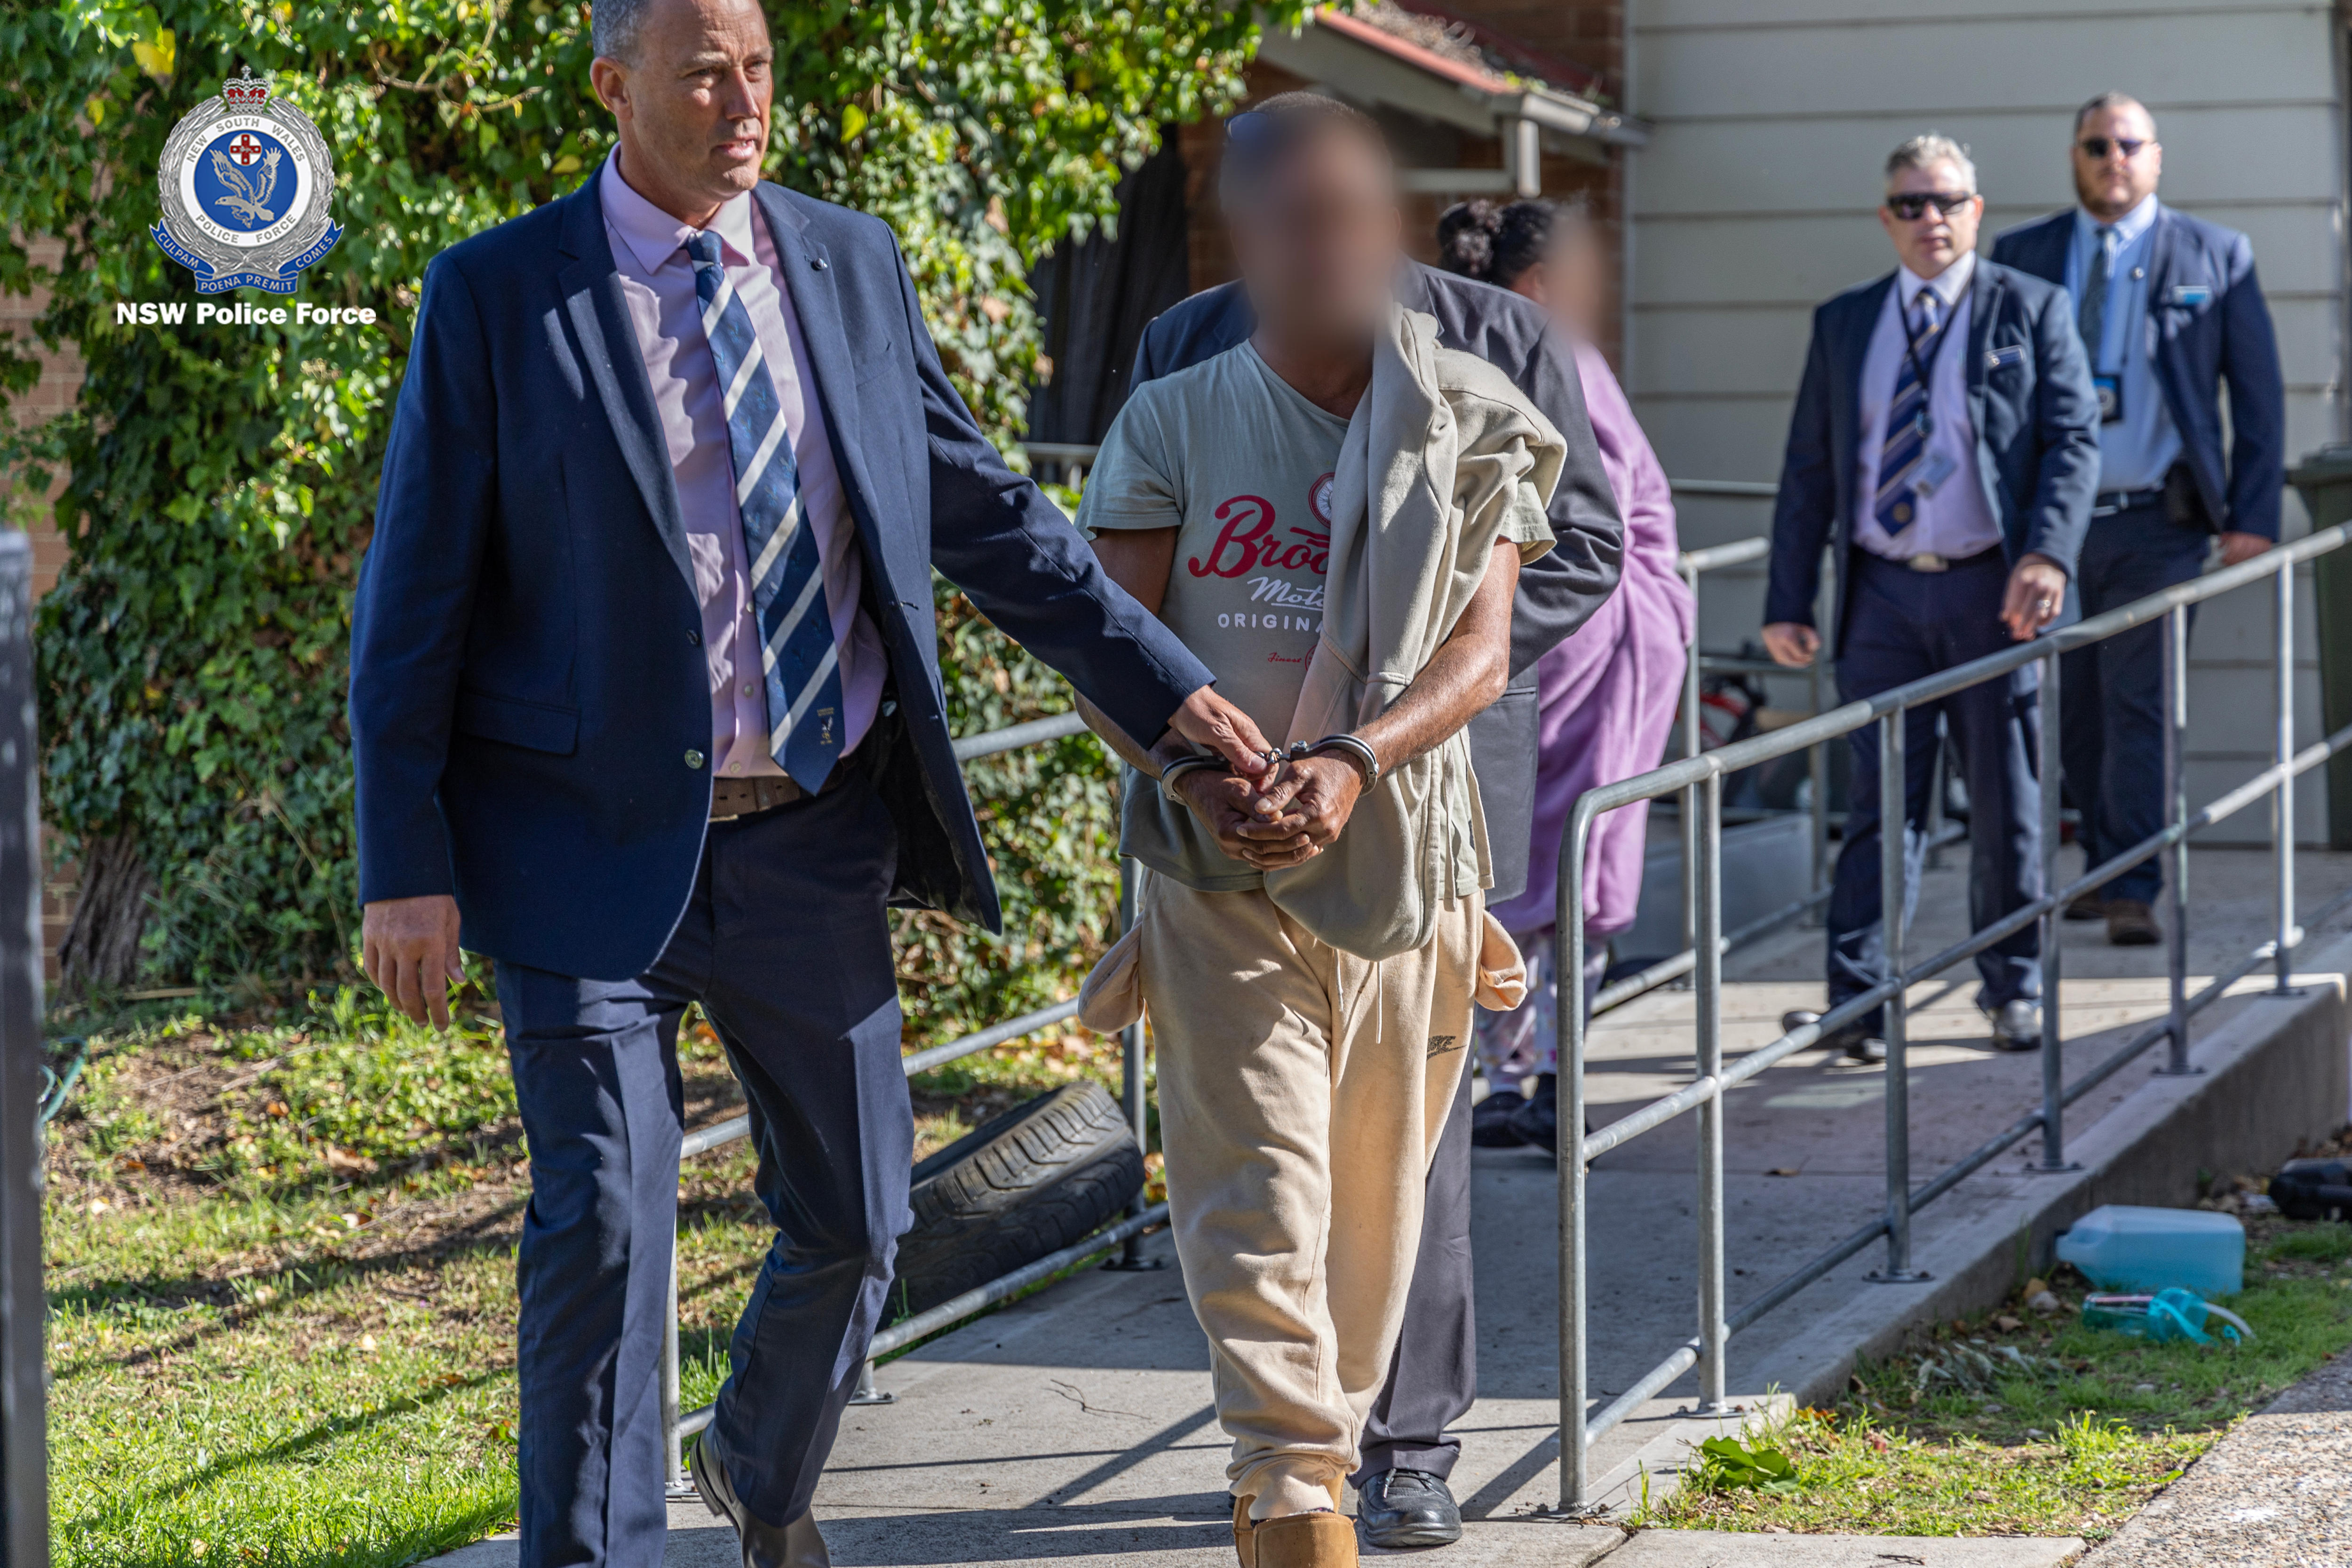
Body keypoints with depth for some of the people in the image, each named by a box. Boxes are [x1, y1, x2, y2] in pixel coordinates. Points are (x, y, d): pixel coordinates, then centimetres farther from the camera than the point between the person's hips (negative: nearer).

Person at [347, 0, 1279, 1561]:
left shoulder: (851, 265, 5)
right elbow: (414, 598, -5)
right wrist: (409, 868, -11)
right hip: (598, 842, -4)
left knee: (851, 1216, 14)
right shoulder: (498, 297, -6)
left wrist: (1166, 685, 4)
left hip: (811, 840, 4)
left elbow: (983, 510, 11)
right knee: (602, 1223, -11)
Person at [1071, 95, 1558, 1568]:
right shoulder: (1172, 424, 2)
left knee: (1375, 1199, 11)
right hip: (1220, 873, -1)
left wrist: (1352, 757, -23)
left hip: (1406, 855, 2)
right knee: (1256, 1191, -12)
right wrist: (1195, 772, -19)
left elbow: (1482, 651, -5)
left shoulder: (1472, 423, 3)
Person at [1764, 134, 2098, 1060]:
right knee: (1879, 802, -1)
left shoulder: (2032, 311, 4)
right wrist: (1788, 601, 2)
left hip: (1993, 590, -2)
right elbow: (1808, 471, 10)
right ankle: (1857, 1004, -3)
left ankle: (2013, 990, 19)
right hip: (1882, 593, 2)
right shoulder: (1842, 325, 11)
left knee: (2006, 800, 6)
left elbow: (2074, 438, -4)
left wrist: (2048, 554, -19)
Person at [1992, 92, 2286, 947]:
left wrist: (2253, 518, -3)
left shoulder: (2217, 257, 4)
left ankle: (2134, 894, -9)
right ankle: (2106, 866, 23)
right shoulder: (2021, 255, 9)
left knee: (2137, 706, -9)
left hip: (2157, 526, -3)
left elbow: (2258, 394, 5)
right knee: (2076, 713, 9)